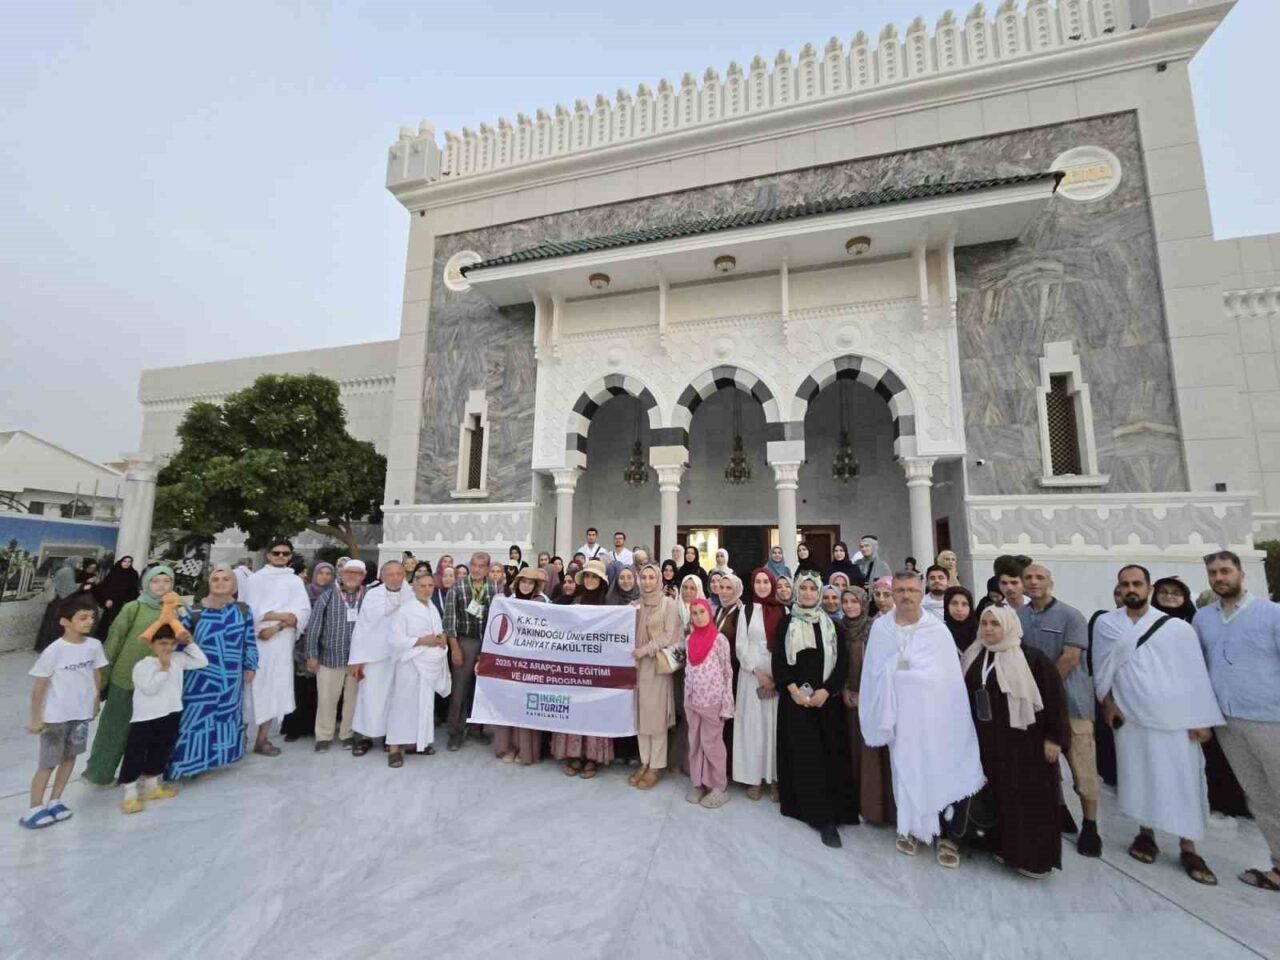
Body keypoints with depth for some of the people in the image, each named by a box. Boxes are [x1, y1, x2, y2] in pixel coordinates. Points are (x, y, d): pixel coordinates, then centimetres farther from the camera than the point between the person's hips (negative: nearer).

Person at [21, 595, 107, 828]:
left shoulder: (94, 645, -7)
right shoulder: (53, 651, -20)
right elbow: (39, 686, -11)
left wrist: (95, 701, 14)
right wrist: (35, 717, -7)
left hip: (81, 713, 5)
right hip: (55, 716, -4)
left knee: (70, 758, 17)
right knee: (47, 763, 7)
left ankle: (55, 801, 32)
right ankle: (35, 808, 23)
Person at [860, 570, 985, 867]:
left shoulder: (938, 630, -7)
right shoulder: (879, 627, -4)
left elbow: (954, 678, -4)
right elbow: (872, 672, 1)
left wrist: (957, 722, -4)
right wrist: (877, 717, 1)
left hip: (933, 714, -1)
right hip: (898, 714, 1)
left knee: (939, 773, 5)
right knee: (904, 771, 12)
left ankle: (945, 834, 22)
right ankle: (908, 828, 28)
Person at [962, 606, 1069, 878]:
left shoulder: (1033, 658, -11)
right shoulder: (972, 657, 3)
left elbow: (1054, 696, -10)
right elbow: (960, 694, 11)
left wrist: (1053, 737, -12)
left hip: (1025, 741, -4)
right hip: (986, 742, 5)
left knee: (1028, 798, 4)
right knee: (997, 795, 13)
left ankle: (1033, 857, 18)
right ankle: (1002, 845, 28)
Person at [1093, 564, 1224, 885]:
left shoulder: (1177, 627, -2)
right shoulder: (1105, 624, 0)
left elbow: (1195, 675, -2)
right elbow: (1101, 668, 5)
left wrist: (1201, 720, -5)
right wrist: (1108, 702, -1)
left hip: (1176, 719, -1)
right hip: (1130, 717, 1)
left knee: (1183, 783, 4)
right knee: (1140, 778, 9)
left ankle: (1188, 850, 18)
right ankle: (1146, 834, 25)